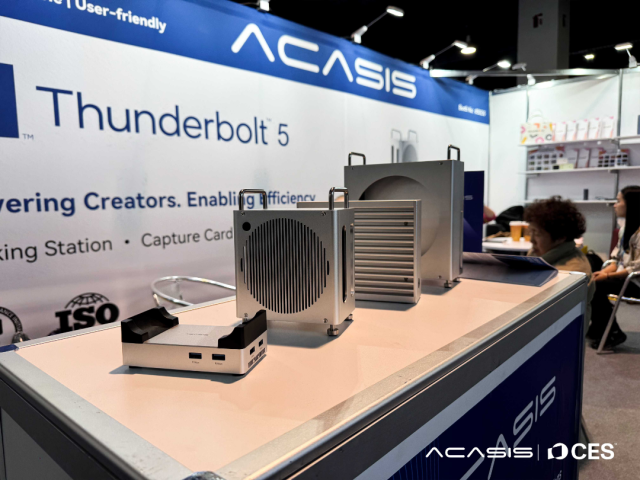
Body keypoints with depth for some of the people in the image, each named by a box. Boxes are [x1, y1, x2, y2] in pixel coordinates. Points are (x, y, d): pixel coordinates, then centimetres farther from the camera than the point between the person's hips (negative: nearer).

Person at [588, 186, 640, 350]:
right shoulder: (625, 228, 10)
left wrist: (608, 276, -19)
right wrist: (603, 272, -4)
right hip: (623, 275, 8)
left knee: (596, 286, -20)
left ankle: (613, 333, -3)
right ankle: (599, 329, 3)